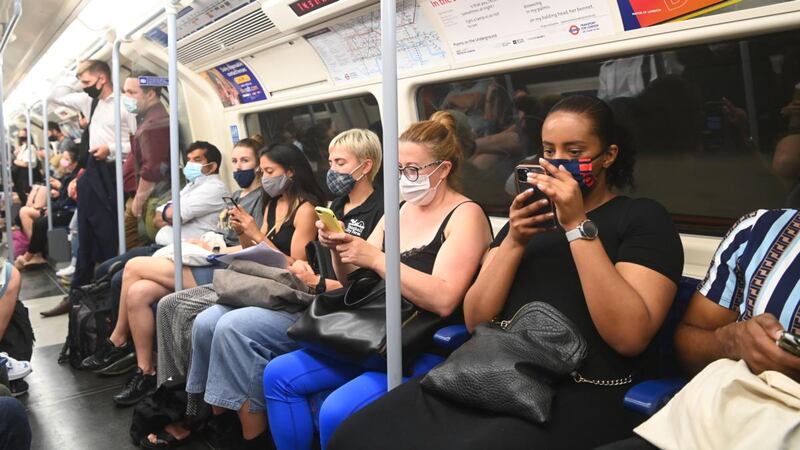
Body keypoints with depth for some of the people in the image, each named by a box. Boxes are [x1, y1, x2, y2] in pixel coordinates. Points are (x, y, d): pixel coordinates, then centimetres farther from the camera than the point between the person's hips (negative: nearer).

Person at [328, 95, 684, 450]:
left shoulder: (642, 217, 4)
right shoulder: (533, 212, 19)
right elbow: (476, 320, 9)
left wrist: (578, 226, -14)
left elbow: (630, 337, -12)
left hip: (581, 394, -4)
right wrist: (514, 241, -5)